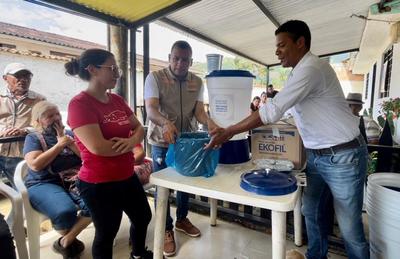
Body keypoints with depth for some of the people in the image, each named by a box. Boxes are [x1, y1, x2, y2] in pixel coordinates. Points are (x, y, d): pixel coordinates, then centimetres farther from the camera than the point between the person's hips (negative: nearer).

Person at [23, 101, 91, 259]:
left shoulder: (69, 134, 16)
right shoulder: (33, 138, 7)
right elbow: (35, 165, -11)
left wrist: (70, 143, -5)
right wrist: (59, 145, -10)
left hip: (72, 180, 4)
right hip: (43, 184, -3)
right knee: (65, 211, -34)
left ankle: (65, 242, -2)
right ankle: (71, 240, 3)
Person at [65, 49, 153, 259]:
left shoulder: (117, 100, 4)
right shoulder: (79, 104, -19)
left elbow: (139, 128, 7)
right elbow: (98, 147, -29)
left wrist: (132, 140, -16)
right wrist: (129, 145, -13)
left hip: (127, 177, 8)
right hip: (98, 184, -8)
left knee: (143, 217, 25)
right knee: (106, 233, 14)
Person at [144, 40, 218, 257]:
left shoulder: (197, 82, 3)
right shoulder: (155, 77, -10)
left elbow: (199, 110, -5)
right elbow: (151, 109, -22)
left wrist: (208, 122, -28)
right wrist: (166, 123, -43)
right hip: (162, 142, -4)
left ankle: (182, 219, 41)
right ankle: (166, 230, 27)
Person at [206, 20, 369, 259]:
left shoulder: (311, 68, -21)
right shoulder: (300, 71, 11)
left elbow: (272, 111, -27)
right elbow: (279, 108, 11)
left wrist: (228, 132, -20)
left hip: (343, 156, -9)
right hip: (317, 156, 9)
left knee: (350, 227, 6)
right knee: (311, 212, 18)